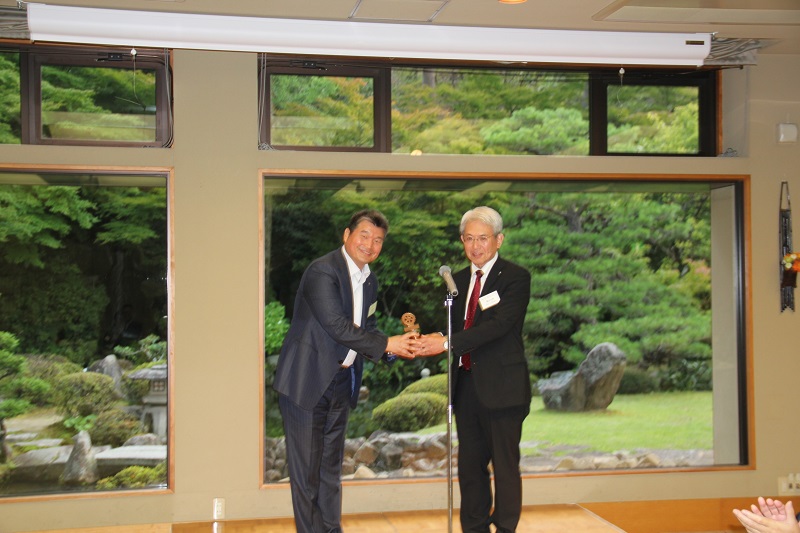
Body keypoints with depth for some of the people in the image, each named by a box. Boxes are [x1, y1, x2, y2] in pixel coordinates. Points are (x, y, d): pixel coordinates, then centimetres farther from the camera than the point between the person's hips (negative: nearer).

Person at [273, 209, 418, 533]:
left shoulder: (369, 281, 10)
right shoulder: (322, 271, -17)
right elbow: (337, 326, -24)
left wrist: (396, 348, -4)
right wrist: (386, 344, -21)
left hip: (340, 382, 8)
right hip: (306, 381, -8)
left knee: (331, 466, 16)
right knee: (306, 466, 1)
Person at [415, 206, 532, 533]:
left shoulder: (515, 278, -8)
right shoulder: (459, 280, 14)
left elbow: (500, 324, -21)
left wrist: (447, 343, -28)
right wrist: (428, 339, -4)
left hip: (501, 386, -6)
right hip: (467, 384, 7)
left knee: (505, 465, 2)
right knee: (470, 465, 14)